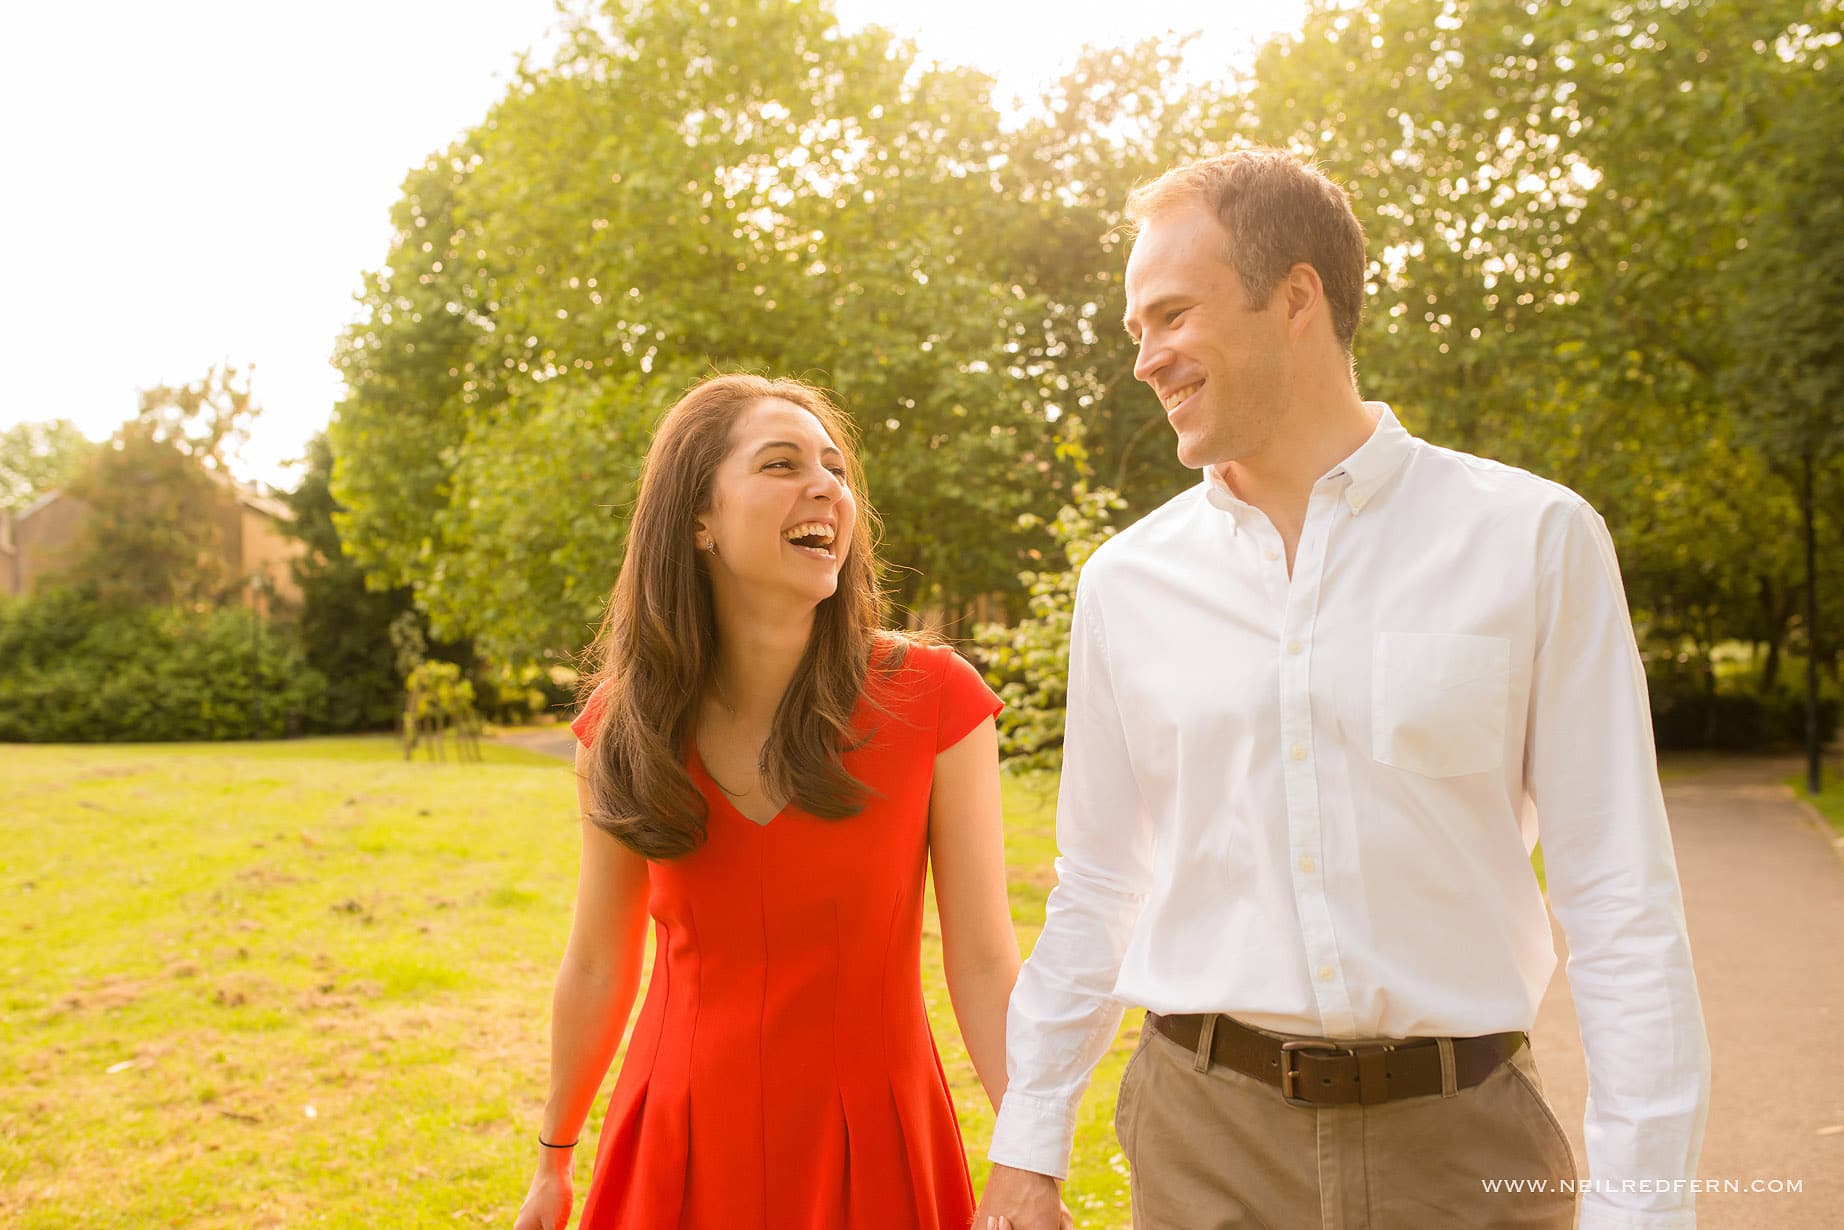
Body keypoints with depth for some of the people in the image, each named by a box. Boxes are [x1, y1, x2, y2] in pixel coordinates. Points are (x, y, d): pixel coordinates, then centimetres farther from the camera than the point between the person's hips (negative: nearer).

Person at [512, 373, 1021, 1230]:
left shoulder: (933, 702, -12)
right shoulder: (619, 732, -6)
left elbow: (983, 962, -11)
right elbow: (596, 967, 6)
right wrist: (553, 1160, 15)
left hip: (870, 1146, -1)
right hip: (679, 1143, 2)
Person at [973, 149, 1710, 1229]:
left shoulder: (1533, 540, -6)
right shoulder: (1128, 581, 2)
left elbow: (1621, 900, -5)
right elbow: (1095, 889, 8)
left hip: (1458, 1140, -1)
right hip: (1205, 1139, 2)